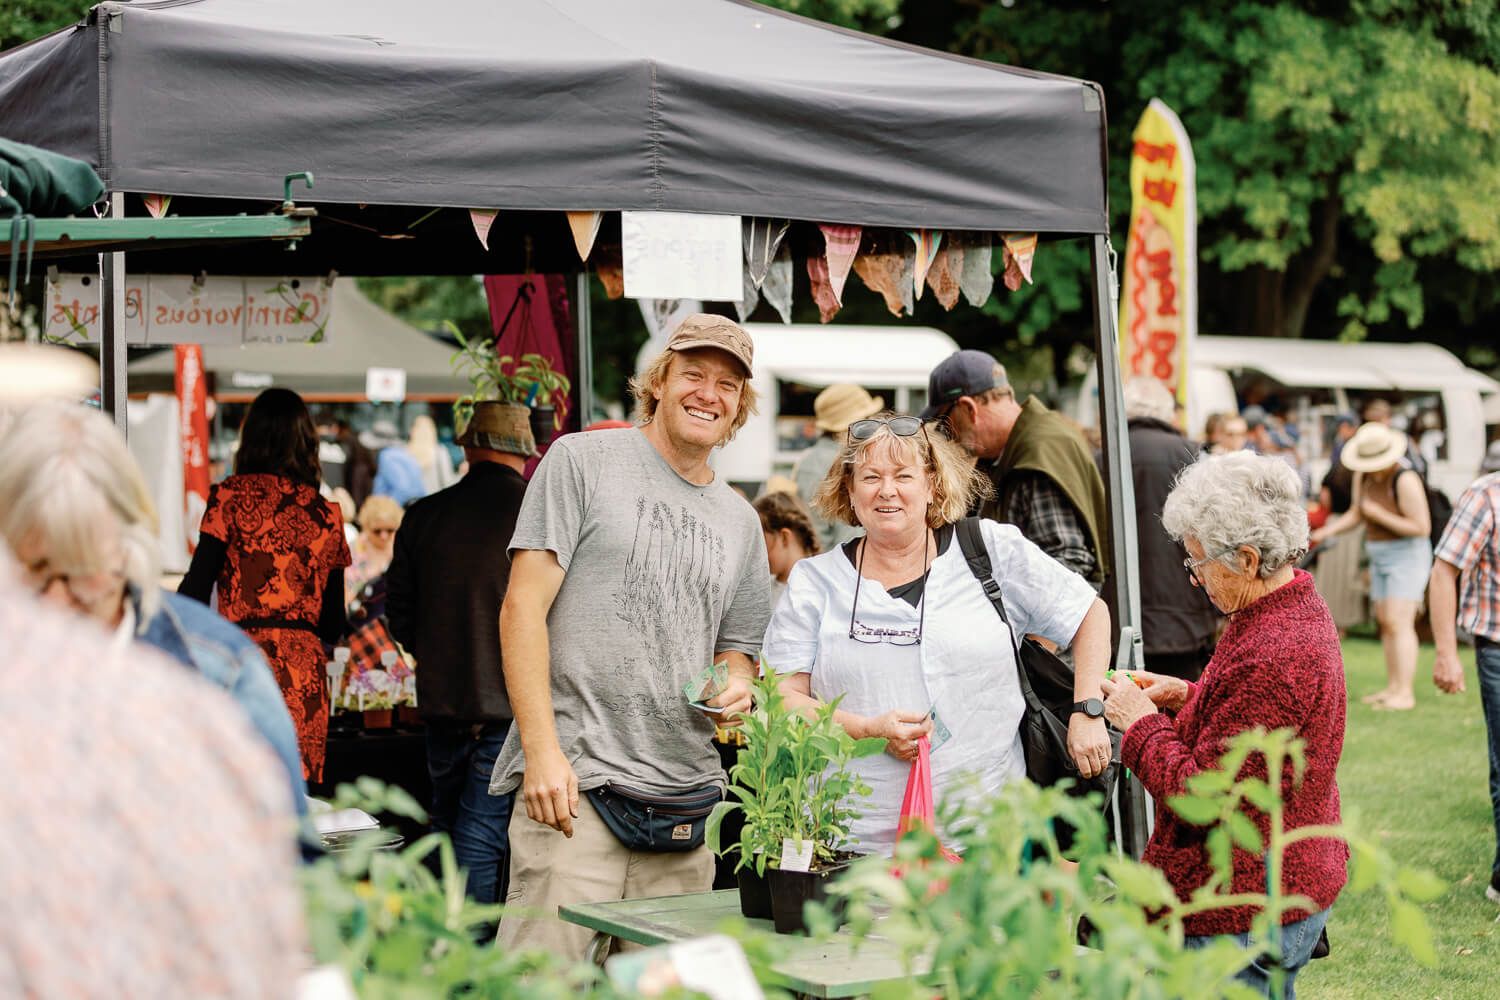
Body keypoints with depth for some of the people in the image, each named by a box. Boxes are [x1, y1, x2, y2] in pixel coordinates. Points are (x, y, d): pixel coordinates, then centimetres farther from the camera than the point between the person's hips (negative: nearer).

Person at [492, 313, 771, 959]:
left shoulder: (740, 522, 19)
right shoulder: (582, 461, 3)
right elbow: (523, 607, -4)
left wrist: (736, 689, 0)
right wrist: (542, 750, -14)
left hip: (685, 797, 5)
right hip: (572, 783, -5)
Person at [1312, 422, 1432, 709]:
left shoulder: (1405, 479, -23)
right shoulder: (1364, 475, 2)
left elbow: (1422, 527, -23)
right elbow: (1356, 513, 13)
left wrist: (1378, 514, -22)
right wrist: (1327, 531, -3)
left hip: (1407, 556, -9)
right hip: (1381, 556, 9)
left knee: (1398, 623, -13)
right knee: (1385, 622, 10)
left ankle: (1405, 694, -13)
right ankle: (1392, 688, 16)